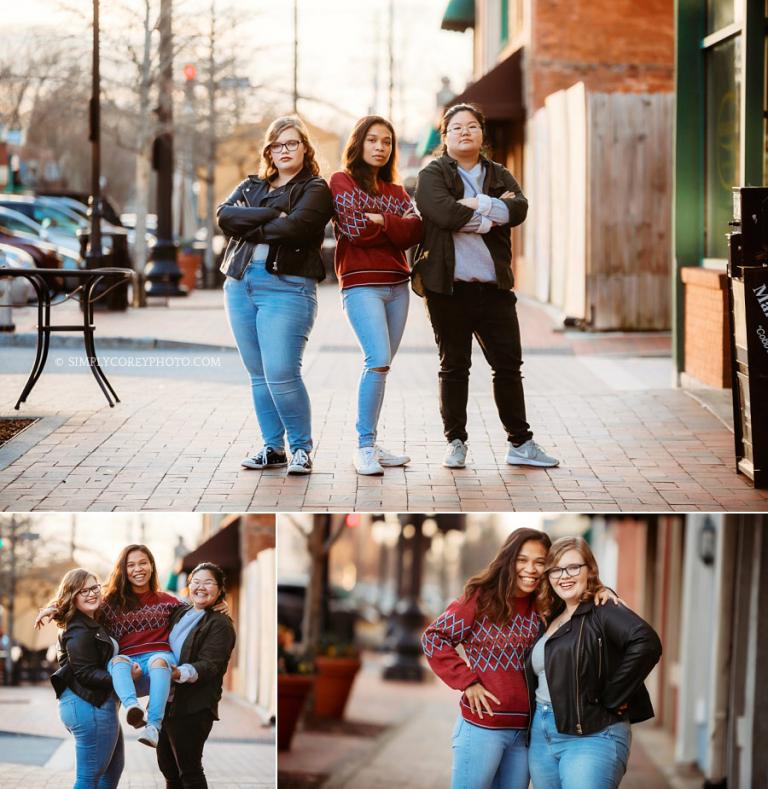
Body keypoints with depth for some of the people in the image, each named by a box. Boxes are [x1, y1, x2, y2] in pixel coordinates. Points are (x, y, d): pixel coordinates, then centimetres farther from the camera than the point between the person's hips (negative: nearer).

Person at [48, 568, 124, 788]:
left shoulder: (94, 624, 15)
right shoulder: (79, 632, -17)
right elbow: (86, 674, -22)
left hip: (97, 705, 11)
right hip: (89, 706, -11)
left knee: (114, 767, 22)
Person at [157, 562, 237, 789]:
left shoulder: (219, 624, -7)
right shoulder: (179, 613, 15)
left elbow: (208, 666, -18)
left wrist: (178, 673, -34)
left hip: (193, 708, -7)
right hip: (165, 702, 7)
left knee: (189, 770, -5)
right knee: (168, 768, 13)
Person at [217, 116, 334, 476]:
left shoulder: (315, 189, 3)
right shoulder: (251, 186, 19)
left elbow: (295, 226, -16)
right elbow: (224, 215, -1)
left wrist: (248, 228, -3)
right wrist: (271, 215, -11)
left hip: (287, 287, -6)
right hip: (240, 284, 6)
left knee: (281, 374, -14)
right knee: (259, 376, 8)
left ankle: (301, 447, 0)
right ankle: (273, 447, 16)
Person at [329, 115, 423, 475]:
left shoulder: (396, 191, 18)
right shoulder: (342, 181, 3)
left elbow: (415, 230, 1)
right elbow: (355, 229, -10)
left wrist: (380, 220, -14)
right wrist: (395, 229, 1)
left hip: (397, 284, 6)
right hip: (361, 283, -6)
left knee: (380, 365, 6)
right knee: (378, 360, -19)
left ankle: (369, 445, 12)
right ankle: (364, 447, -15)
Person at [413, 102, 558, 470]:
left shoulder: (500, 176, 14)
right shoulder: (432, 176, 2)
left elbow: (519, 209, -6)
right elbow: (446, 213, -18)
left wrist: (477, 204, -15)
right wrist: (493, 214, -9)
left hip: (494, 287, 4)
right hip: (449, 287, -3)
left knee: (509, 364, 4)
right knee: (454, 367, 4)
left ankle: (520, 443, 12)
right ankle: (455, 443, 13)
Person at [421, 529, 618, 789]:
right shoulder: (481, 597, -7)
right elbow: (433, 638, -6)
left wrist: (599, 592, -4)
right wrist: (467, 681, -11)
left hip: (524, 731, 5)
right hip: (482, 726, -5)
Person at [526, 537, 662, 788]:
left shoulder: (602, 612, -7)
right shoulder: (550, 620, 17)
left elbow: (646, 643, -25)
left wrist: (611, 698, -19)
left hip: (592, 737, -8)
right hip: (541, 738, 8)